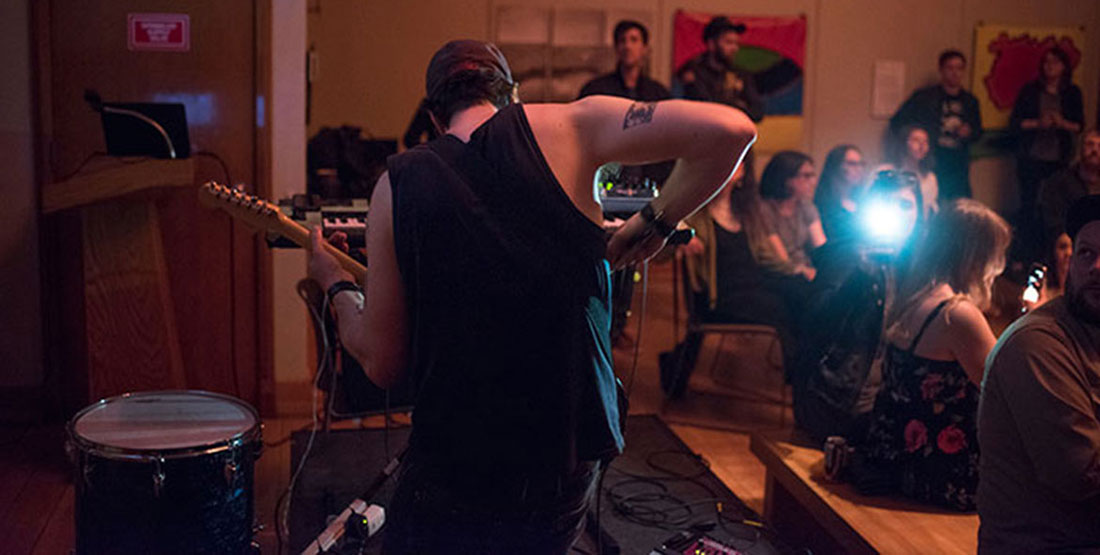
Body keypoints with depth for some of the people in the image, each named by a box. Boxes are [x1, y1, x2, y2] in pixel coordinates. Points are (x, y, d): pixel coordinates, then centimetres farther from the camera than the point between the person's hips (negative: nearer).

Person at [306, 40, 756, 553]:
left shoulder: (399, 184, -1)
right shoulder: (563, 128, -4)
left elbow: (383, 363, 2)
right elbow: (729, 130, -11)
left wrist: (334, 283, 20)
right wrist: (655, 222, 3)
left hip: (452, 482, -1)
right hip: (572, 468, 2)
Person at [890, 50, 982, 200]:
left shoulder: (970, 101, 14)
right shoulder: (924, 97, 2)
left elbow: (978, 131, 26)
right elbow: (897, 123, 5)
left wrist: (969, 133, 3)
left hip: (958, 170, 4)